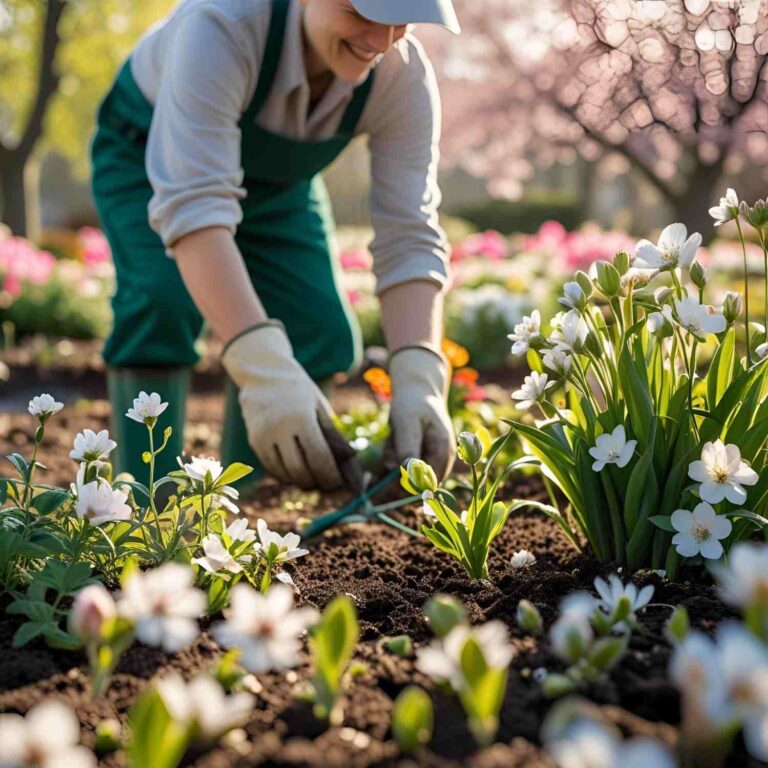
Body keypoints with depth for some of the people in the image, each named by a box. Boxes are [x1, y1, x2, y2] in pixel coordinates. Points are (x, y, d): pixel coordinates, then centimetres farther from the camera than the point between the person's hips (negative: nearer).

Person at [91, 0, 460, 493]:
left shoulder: (406, 78, -28)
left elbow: (409, 240, -30)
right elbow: (194, 205, -50)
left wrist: (418, 381, -47)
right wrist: (265, 369, -61)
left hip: (279, 176, 4)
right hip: (145, 152, -4)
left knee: (319, 336, -10)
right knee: (162, 302, -29)